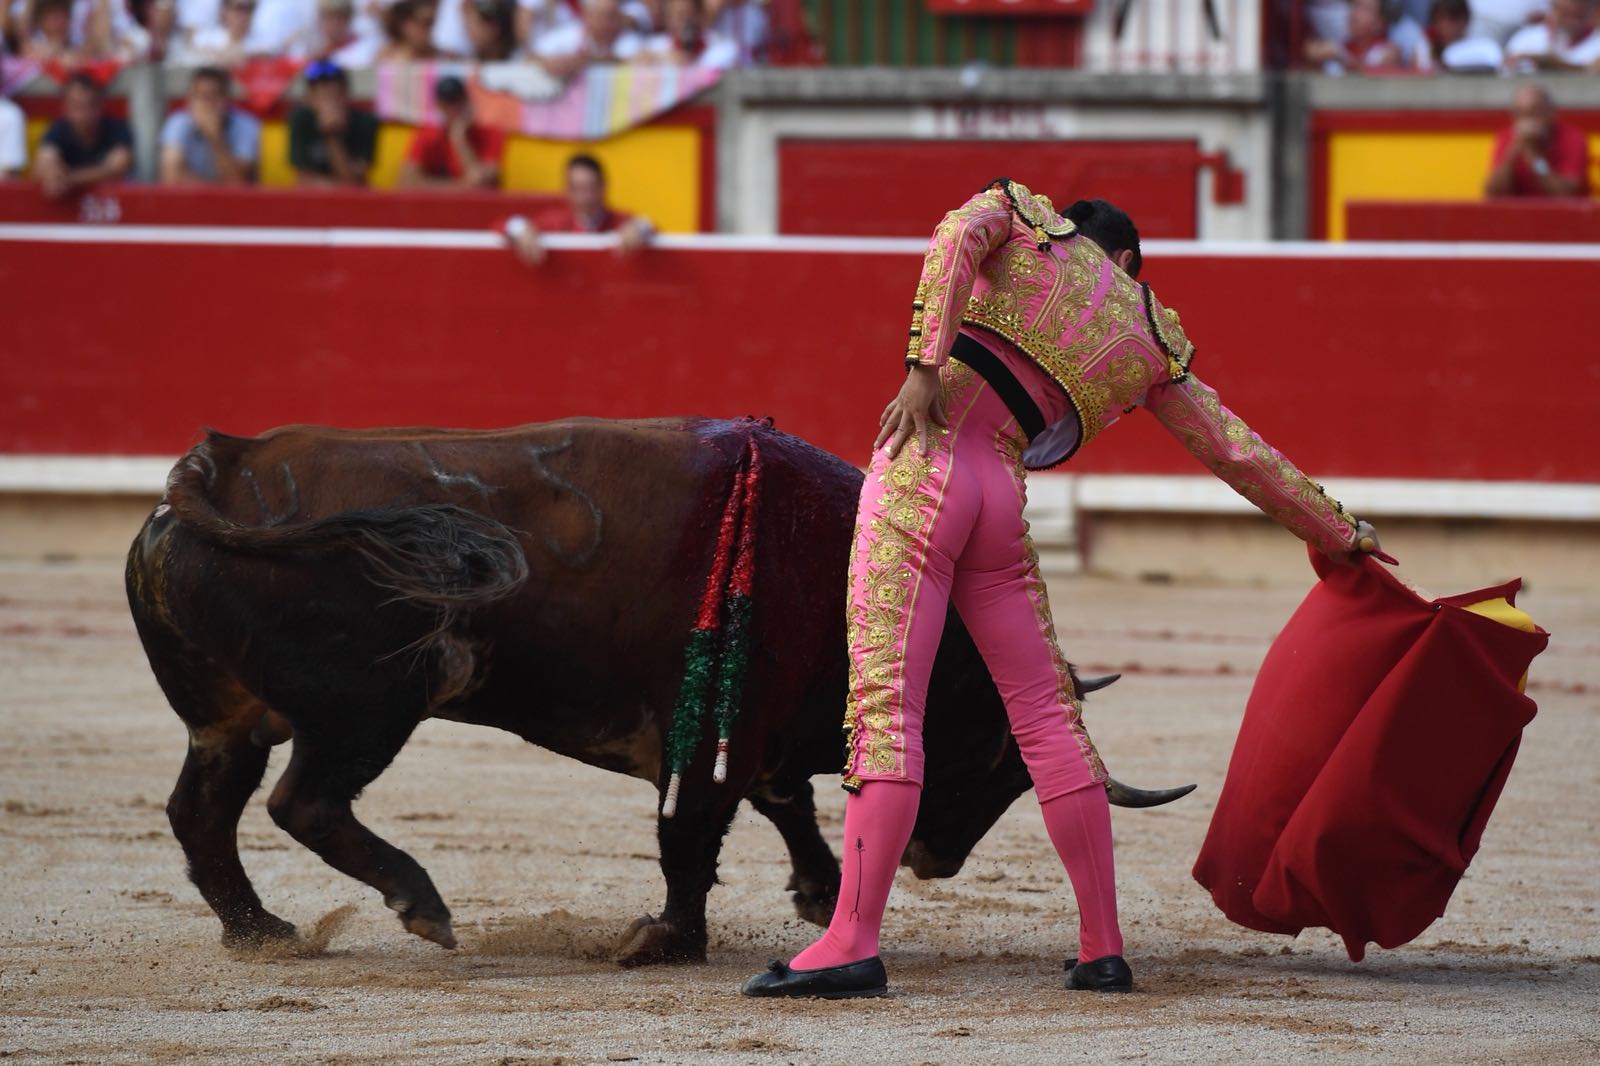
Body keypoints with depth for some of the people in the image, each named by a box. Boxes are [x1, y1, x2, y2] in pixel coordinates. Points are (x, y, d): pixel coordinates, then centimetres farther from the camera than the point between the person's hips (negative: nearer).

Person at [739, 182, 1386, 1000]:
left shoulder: (1025, 215, 16)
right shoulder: (1151, 339, 20)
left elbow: (958, 235, -8)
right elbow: (1236, 450, 25)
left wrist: (924, 365, -15)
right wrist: (1335, 532, 36)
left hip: (921, 471, -3)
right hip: (1001, 502, 3)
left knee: (885, 702, -10)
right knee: (1046, 712, 14)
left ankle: (852, 944, -18)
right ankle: (1102, 949, 16)